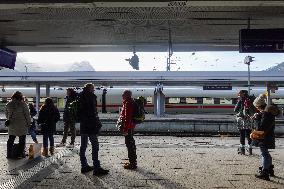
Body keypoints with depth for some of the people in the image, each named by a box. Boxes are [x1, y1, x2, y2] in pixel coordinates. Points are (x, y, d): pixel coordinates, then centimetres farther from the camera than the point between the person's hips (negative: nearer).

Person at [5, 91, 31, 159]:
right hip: (22, 125, -4)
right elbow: (27, 115, -8)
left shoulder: (8, 104, 4)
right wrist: (28, 123, 2)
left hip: (11, 125, 5)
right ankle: (20, 154, 6)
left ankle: (9, 154, 15)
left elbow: (6, 114, 15)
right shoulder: (23, 104, -12)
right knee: (22, 140, 5)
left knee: (11, 140, 13)